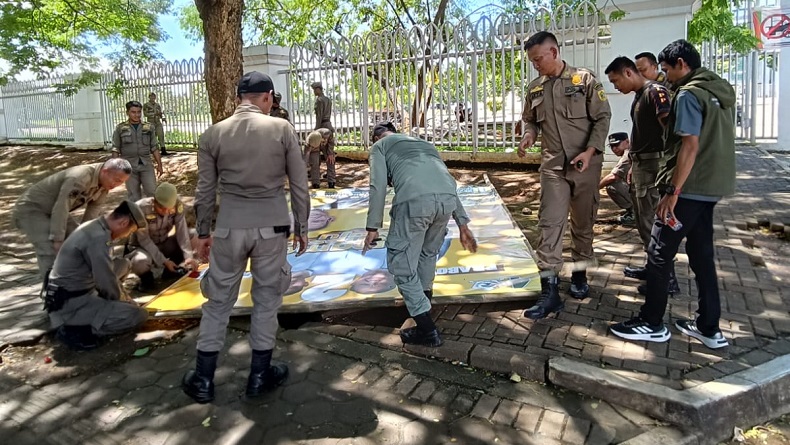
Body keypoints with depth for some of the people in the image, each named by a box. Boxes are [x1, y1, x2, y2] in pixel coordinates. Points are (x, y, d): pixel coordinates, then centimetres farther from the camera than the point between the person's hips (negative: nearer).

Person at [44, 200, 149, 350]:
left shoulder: (93, 228, 9)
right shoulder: (98, 237, -22)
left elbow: (104, 272, 20)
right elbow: (106, 283, -20)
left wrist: (122, 299, 18)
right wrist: (122, 301, 0)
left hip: (68, 297, 10)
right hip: (72, 304, -10)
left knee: (122, 264, 18)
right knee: (139, 315, -17)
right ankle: (76, 329, -11)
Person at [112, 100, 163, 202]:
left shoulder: (148, 127, 6)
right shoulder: (120, 128, 1)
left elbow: (154, 148, 8)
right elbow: (115, 149, 2)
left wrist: (159, 164, 5)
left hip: (146, 165, 1)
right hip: (129, 166, -1)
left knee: (152, 192, -6)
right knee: (134, 196, 4)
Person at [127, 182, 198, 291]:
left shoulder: (177, 206, -19)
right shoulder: (141, 208, -29)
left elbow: (182, 232, -20)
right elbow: (144, 240, -25)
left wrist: (188, 256, -33)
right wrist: (164, 261, -28)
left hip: (163, 244, 4)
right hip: (143, 247, -4)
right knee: (140, 262, -39)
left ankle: (174, 268, 3)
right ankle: (147, 276, -1)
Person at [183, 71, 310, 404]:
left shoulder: (213, 134, 0)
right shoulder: (282, 129, -4)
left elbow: (205, 191, 4)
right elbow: (299, 185, -3)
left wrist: (202, 232, 15)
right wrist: (302, 228, 7)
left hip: (229, 227, 1)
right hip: (271, 227, -1)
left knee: (219, 301, 14)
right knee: (266, 299, 13)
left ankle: (203, 379, 24)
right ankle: (259, 376, 24)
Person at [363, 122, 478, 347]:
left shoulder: (380, 146, 25)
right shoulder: (424, 143, 40)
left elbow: (379, 186, 7)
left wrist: (373, 227, 6)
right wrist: (463, 225, 31)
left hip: (414, 200, -6)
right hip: (446, 199, 6)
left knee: (401, 264, 9)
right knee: (428, 252, 30)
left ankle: (427, 330, 9)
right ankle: (422, 301, 46)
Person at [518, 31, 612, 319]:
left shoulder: (585, 80, -4)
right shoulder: (535, 88, 8)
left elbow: (603, 117, -4)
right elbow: (530, 119, 19)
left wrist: (590, 150, -16)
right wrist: (529, 136, -3)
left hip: (585, 164, -2)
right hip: (553, 165, 2)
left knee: (583, 222, 9)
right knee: (550, 223, -7)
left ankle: (580, 273, 28)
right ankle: (549, 290, -7)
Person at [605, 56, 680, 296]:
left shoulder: (656, 92, -13)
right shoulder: (639, 96, 17)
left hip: (653, 166, -10)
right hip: (641, 165, 10)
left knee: (653, 223, -6)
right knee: (644, 222, 16)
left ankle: (667, 278, 2)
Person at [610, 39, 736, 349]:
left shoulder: (689, 94, -13)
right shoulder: (721, 91, 16)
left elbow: (690, 146, -21)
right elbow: (715, 141, 19)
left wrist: (673, 192, -21)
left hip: (689, 188, -9)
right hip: (713, 187, 9)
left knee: (660, 253, -1)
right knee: (702, 253, 13)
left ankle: (652, 324, 9)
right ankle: (709, 328, 20)